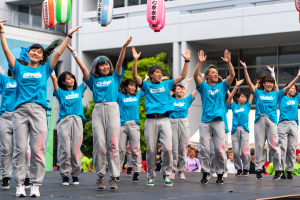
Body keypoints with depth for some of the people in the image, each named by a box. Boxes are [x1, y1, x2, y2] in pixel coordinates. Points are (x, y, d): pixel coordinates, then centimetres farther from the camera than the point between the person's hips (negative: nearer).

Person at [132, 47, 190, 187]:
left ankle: (167, 174, 3)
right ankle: (150, 176, 12)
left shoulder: (166, 84, 17)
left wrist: (186, 60, 3)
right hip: (151, 120, -1)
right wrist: (135, 60, -14)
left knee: (167, 148, -10)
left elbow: (183, 76, 12)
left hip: (164, 119, 1)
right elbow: (135, 76, -3)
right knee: (151, 150, 0)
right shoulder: (146, 86, 12)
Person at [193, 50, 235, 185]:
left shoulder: (222, 86, 15)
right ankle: (205, 173, 5)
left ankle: (220, 174, 5)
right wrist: (200, 63, -17)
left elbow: (232, 75, 2)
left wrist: (228, 62, -12)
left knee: (220, 149, -4)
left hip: (219, 121, 0)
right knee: (204, 149, -4)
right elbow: (195, 76, -5)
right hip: (205, 122, 0)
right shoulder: (203, 86, 12)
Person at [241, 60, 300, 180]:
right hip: (259, 121, 0)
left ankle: (278, 169, -1)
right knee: (259, 145, -1)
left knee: (273, 145, -7)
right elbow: (249, 83, 6)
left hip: (271, 121, 0)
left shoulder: (276, 94, 18)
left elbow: (288, 87, 10)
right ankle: (258, 169, 4)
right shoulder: (258, 93, 15)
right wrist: (245, 69, -5)